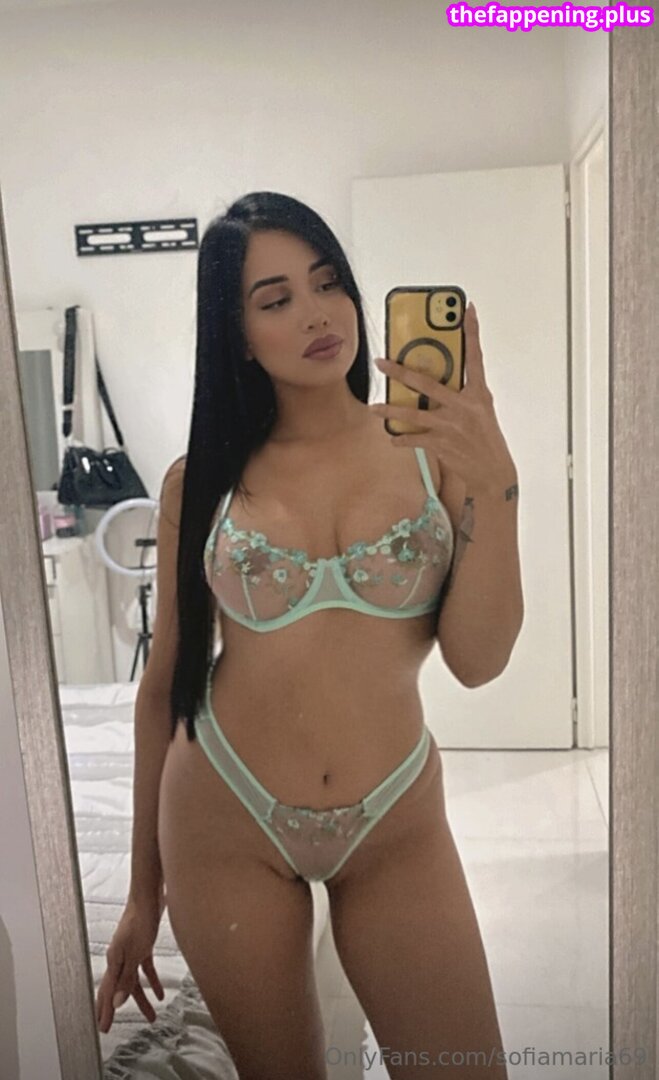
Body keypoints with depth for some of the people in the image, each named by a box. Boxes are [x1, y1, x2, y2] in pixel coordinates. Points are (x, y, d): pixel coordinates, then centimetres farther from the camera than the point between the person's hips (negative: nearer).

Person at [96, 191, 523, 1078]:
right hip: (224, 824, 0)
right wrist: (144, 889, 8)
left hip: (399, 828, 0)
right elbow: (164, 685, 2)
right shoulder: (201, 479, -4)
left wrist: (494, 484, -24)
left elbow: (477, 660, -10)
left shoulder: (433, 444, -5)